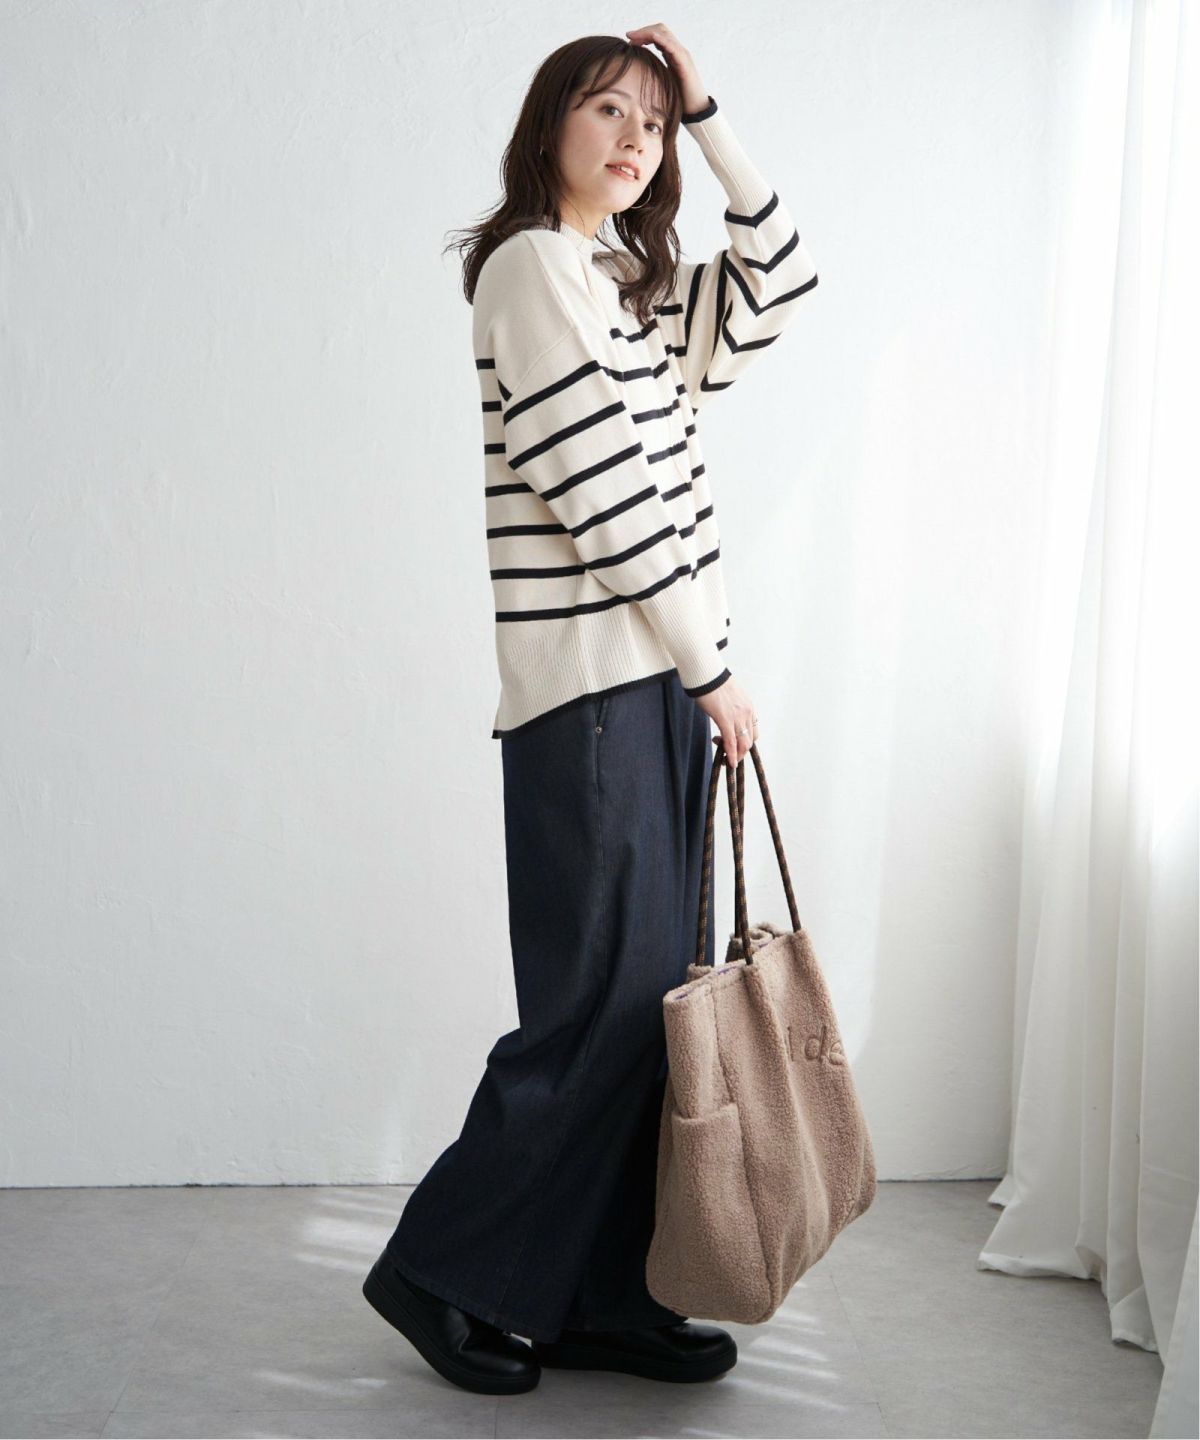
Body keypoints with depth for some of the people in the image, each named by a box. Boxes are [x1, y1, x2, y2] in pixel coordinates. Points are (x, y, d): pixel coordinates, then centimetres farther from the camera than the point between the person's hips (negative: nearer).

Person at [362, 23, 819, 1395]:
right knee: (604, 999, -6)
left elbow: (780, 279, 18)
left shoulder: (637, 284, 19)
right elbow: (600, 489, -14)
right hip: (589, 678, -9)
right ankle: (444, 1272, 10)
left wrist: (706, 113, 13)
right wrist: (711, 665, -11)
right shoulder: (532, 264, -8)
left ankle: (602, 1299, 17)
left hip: (660, 676, 9)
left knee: (654, 996, 8)